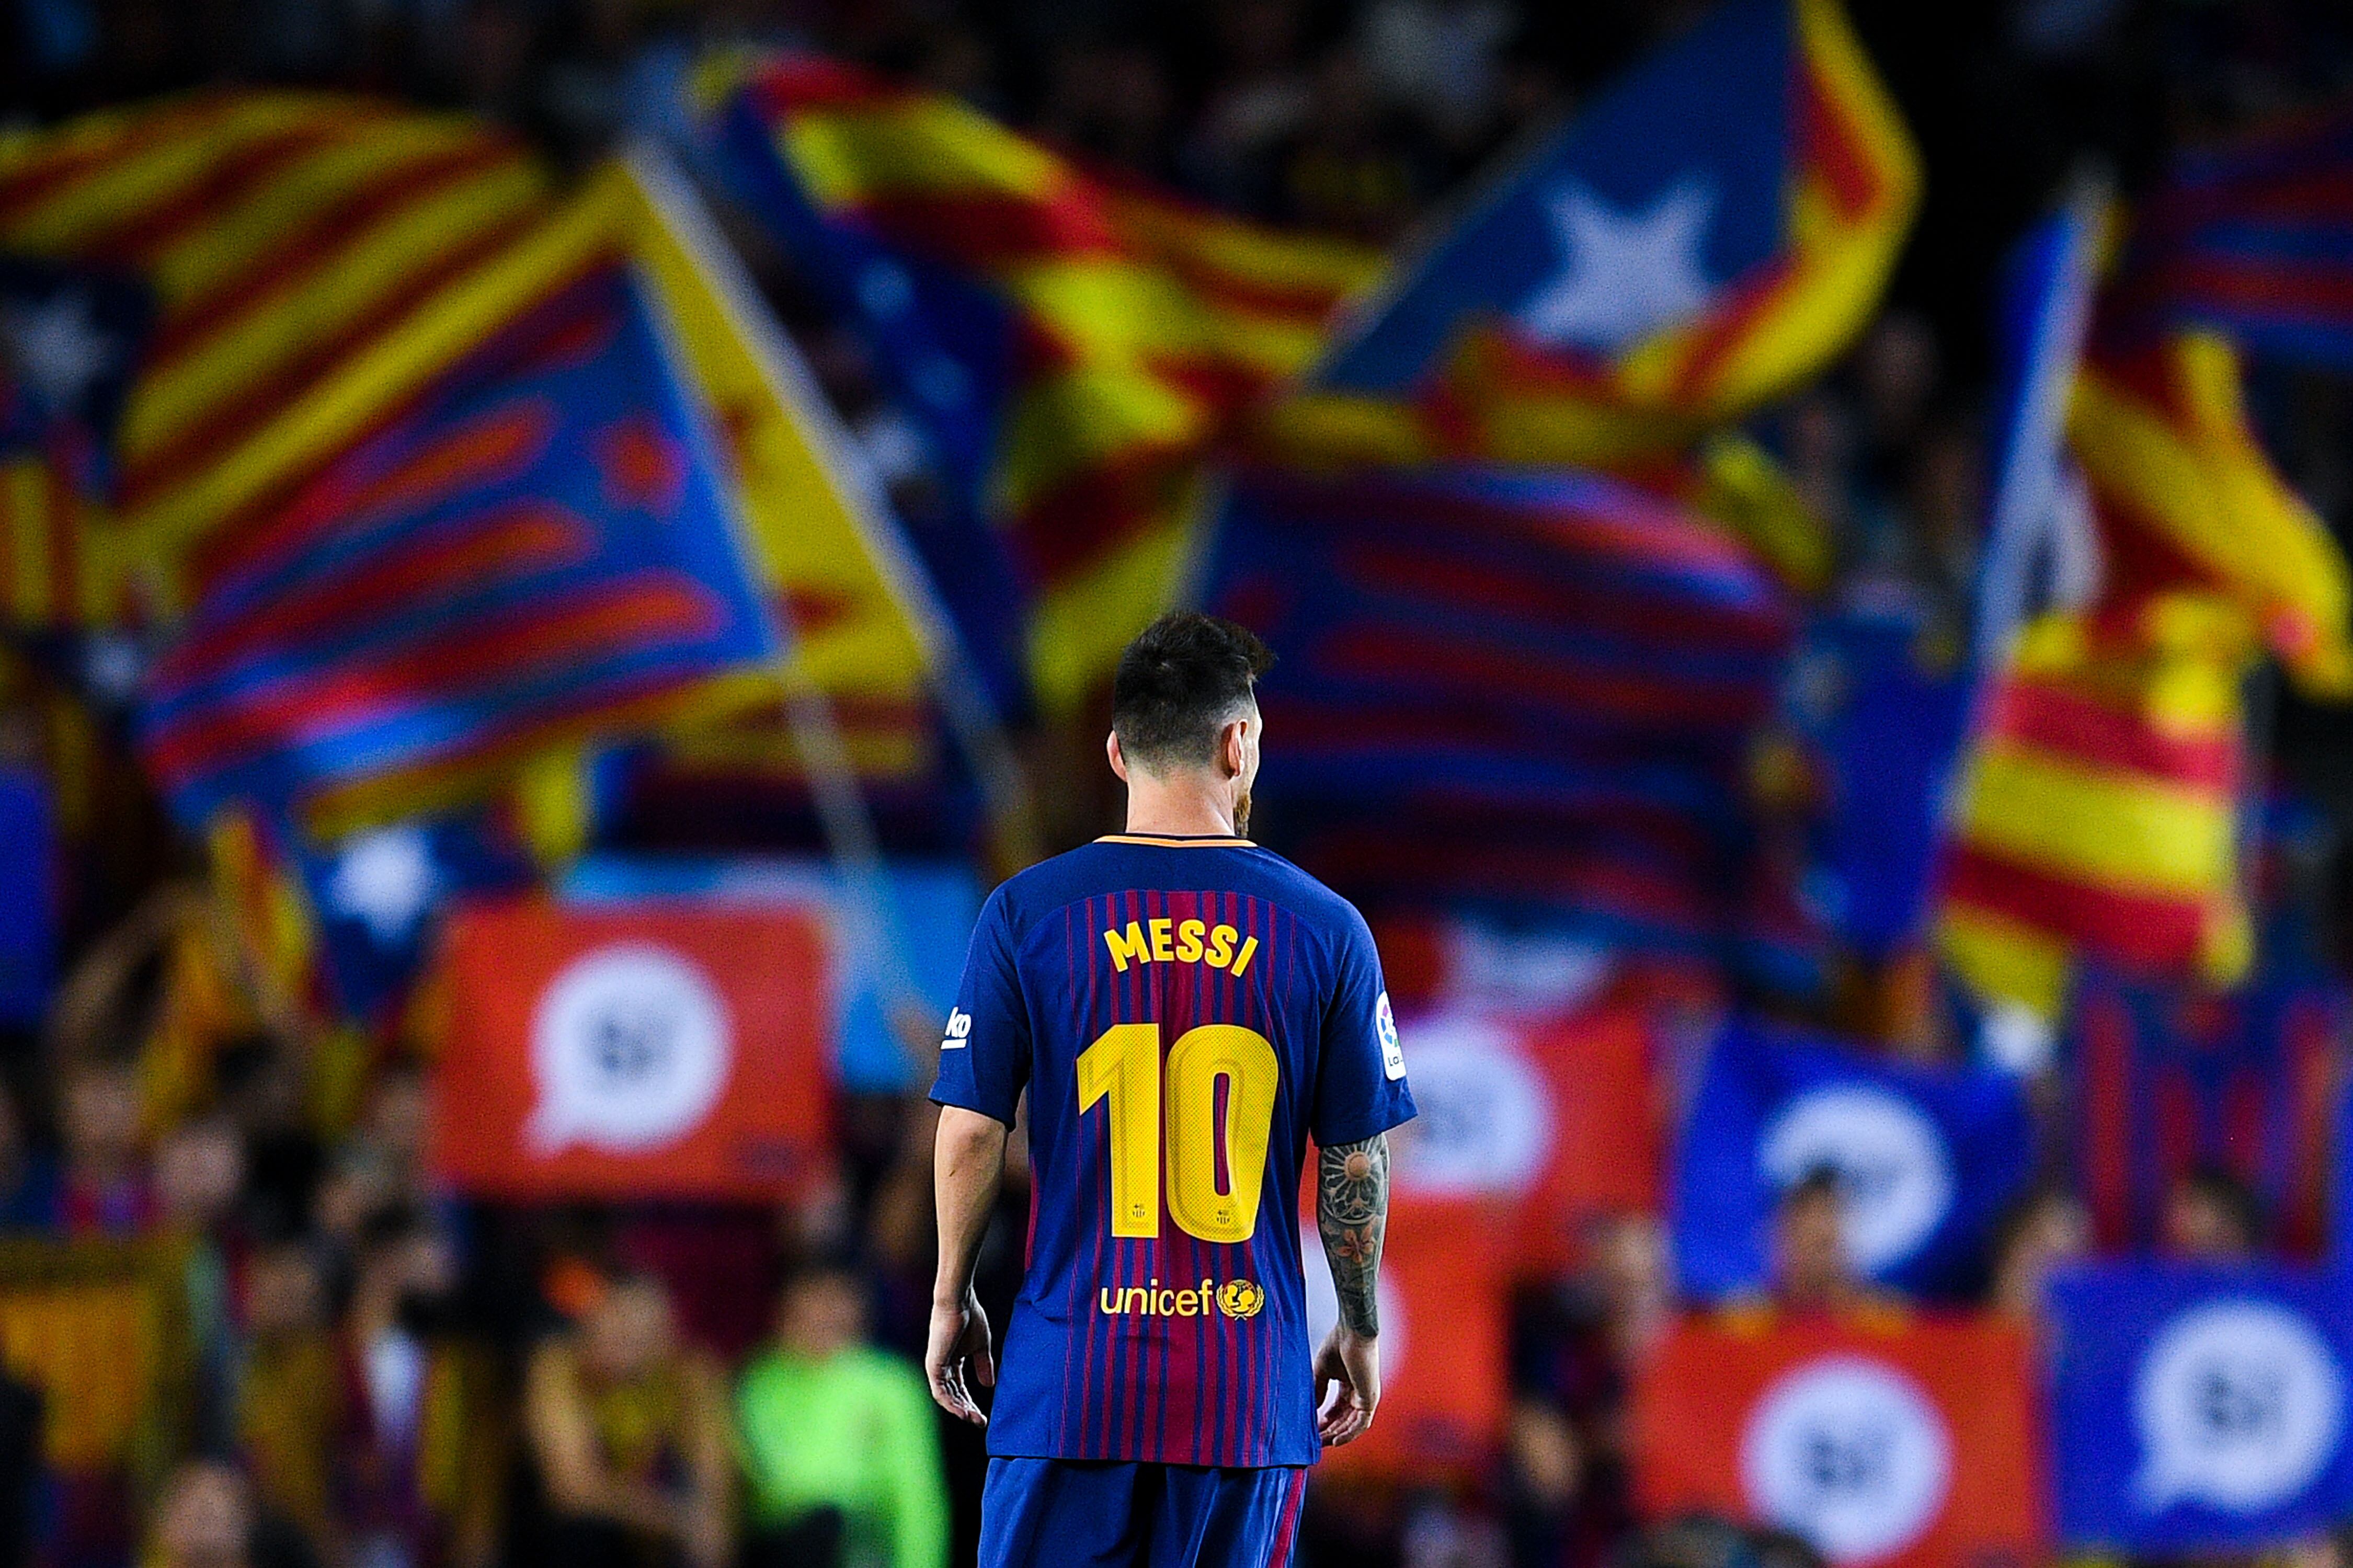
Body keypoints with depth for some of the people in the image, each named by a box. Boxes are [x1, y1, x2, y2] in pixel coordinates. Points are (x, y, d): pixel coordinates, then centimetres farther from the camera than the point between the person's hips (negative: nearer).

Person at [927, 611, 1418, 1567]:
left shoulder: (1027, 914, -1)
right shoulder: (1324, 930, 0)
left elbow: (970, 1132, -1)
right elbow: (1356, 1160, 3)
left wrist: (951, 1298, 12)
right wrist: (1360, 1331, 15)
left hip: (1071, 1379, 0)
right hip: (1249, 1382, 0)